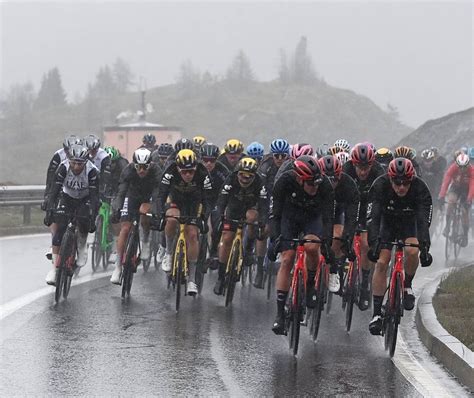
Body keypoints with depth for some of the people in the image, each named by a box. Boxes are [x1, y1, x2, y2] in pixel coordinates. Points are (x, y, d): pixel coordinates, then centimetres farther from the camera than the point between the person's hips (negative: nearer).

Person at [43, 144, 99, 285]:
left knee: (83, 221, -28)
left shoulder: (92, 171, -30)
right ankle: (54, 268, -14)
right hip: (67, 197, 1)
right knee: (60, 227, -15)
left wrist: (92, 218, -37)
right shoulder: (63, 168, -27)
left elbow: (94, 196, -29)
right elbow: (54, 190, -26)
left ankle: (82, 247, 6)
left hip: (85, 199, -1)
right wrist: (49, 212, -35)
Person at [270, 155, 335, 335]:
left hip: (313, 217, 0)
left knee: (311, 247, -30)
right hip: (290, 217, 0)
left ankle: (310, 285, -3)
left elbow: (328, 217, -28)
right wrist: (275, 239, -38)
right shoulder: (285, 181, -32)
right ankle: (280, 312, -9)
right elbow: (275, 214, -27)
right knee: (287, 260, -12)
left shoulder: (324, 185, -31)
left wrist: (327, 244, -38)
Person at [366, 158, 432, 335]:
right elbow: (372, 217, -37)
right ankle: (377, 314, -9)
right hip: (387, 221, 0)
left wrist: (424, 247, -49)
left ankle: (407, 287, 1)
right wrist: (374, 243, -51)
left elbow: (423, 220, -36)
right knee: (381, 263, -14)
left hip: (409, 222, 0)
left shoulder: (420, 189, -31)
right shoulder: (380, 186, -31)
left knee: (412, 251, -28)